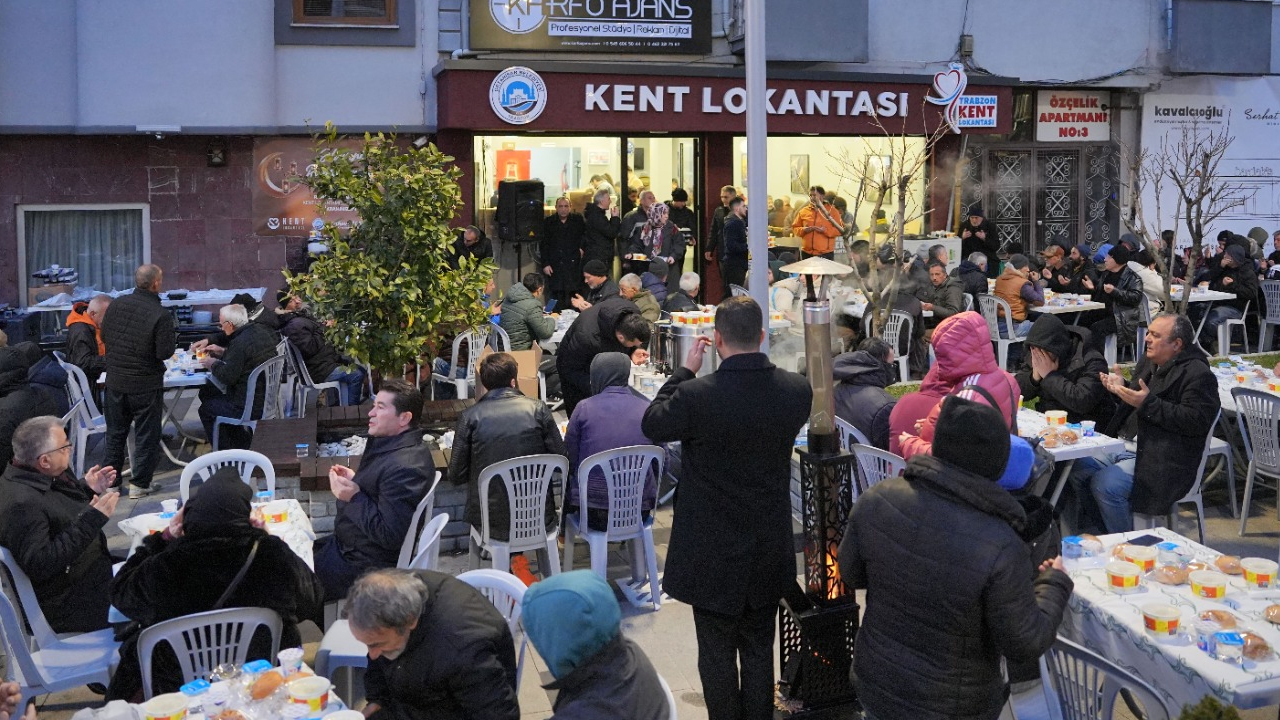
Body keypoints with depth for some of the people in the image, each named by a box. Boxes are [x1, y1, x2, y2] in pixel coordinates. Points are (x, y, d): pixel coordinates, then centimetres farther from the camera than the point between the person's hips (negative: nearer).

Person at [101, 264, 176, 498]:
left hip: (115, 380, 5)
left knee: (115, 432, 17)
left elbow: (104, 337, 9)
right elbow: (165, 352, -18)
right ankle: (139, 483, 11)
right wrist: (173, 338, 1)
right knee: (146, 434, 8)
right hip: (146, 384, -5)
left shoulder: (117, 304, -2)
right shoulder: (161, 314, -19)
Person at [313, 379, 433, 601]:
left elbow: (389, 536, -28)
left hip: (364, 564, -10)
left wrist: (354, 497, -24)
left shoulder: (405, 467, -28)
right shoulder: (388, 445, 5)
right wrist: (354, 479, 3)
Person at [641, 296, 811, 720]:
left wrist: (685, 370, 1)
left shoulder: (696, 395, -24)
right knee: (759, 650, 18)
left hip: (713, 551, -4)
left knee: (717, 653, 12)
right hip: (770, 551, 4)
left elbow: (652, 425, -5)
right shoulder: (796, 390, -12)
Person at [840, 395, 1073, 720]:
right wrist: (1055, 582, -1)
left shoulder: (876, 500, -17)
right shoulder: (1000, 548, -29)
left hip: (874, 684, 4)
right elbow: (1025, 643, -17)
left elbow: (851, 574, -1)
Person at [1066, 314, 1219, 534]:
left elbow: (1197, 421, -21)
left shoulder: (1198, 374, -11)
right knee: (1072, 468, -7)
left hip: (1160, 459, -9)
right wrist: (1122, 387, 8)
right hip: (1122, 446, 9)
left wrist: (1148, 403, -23)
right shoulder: (1149, 361, 17)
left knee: (1106, 485, -28)